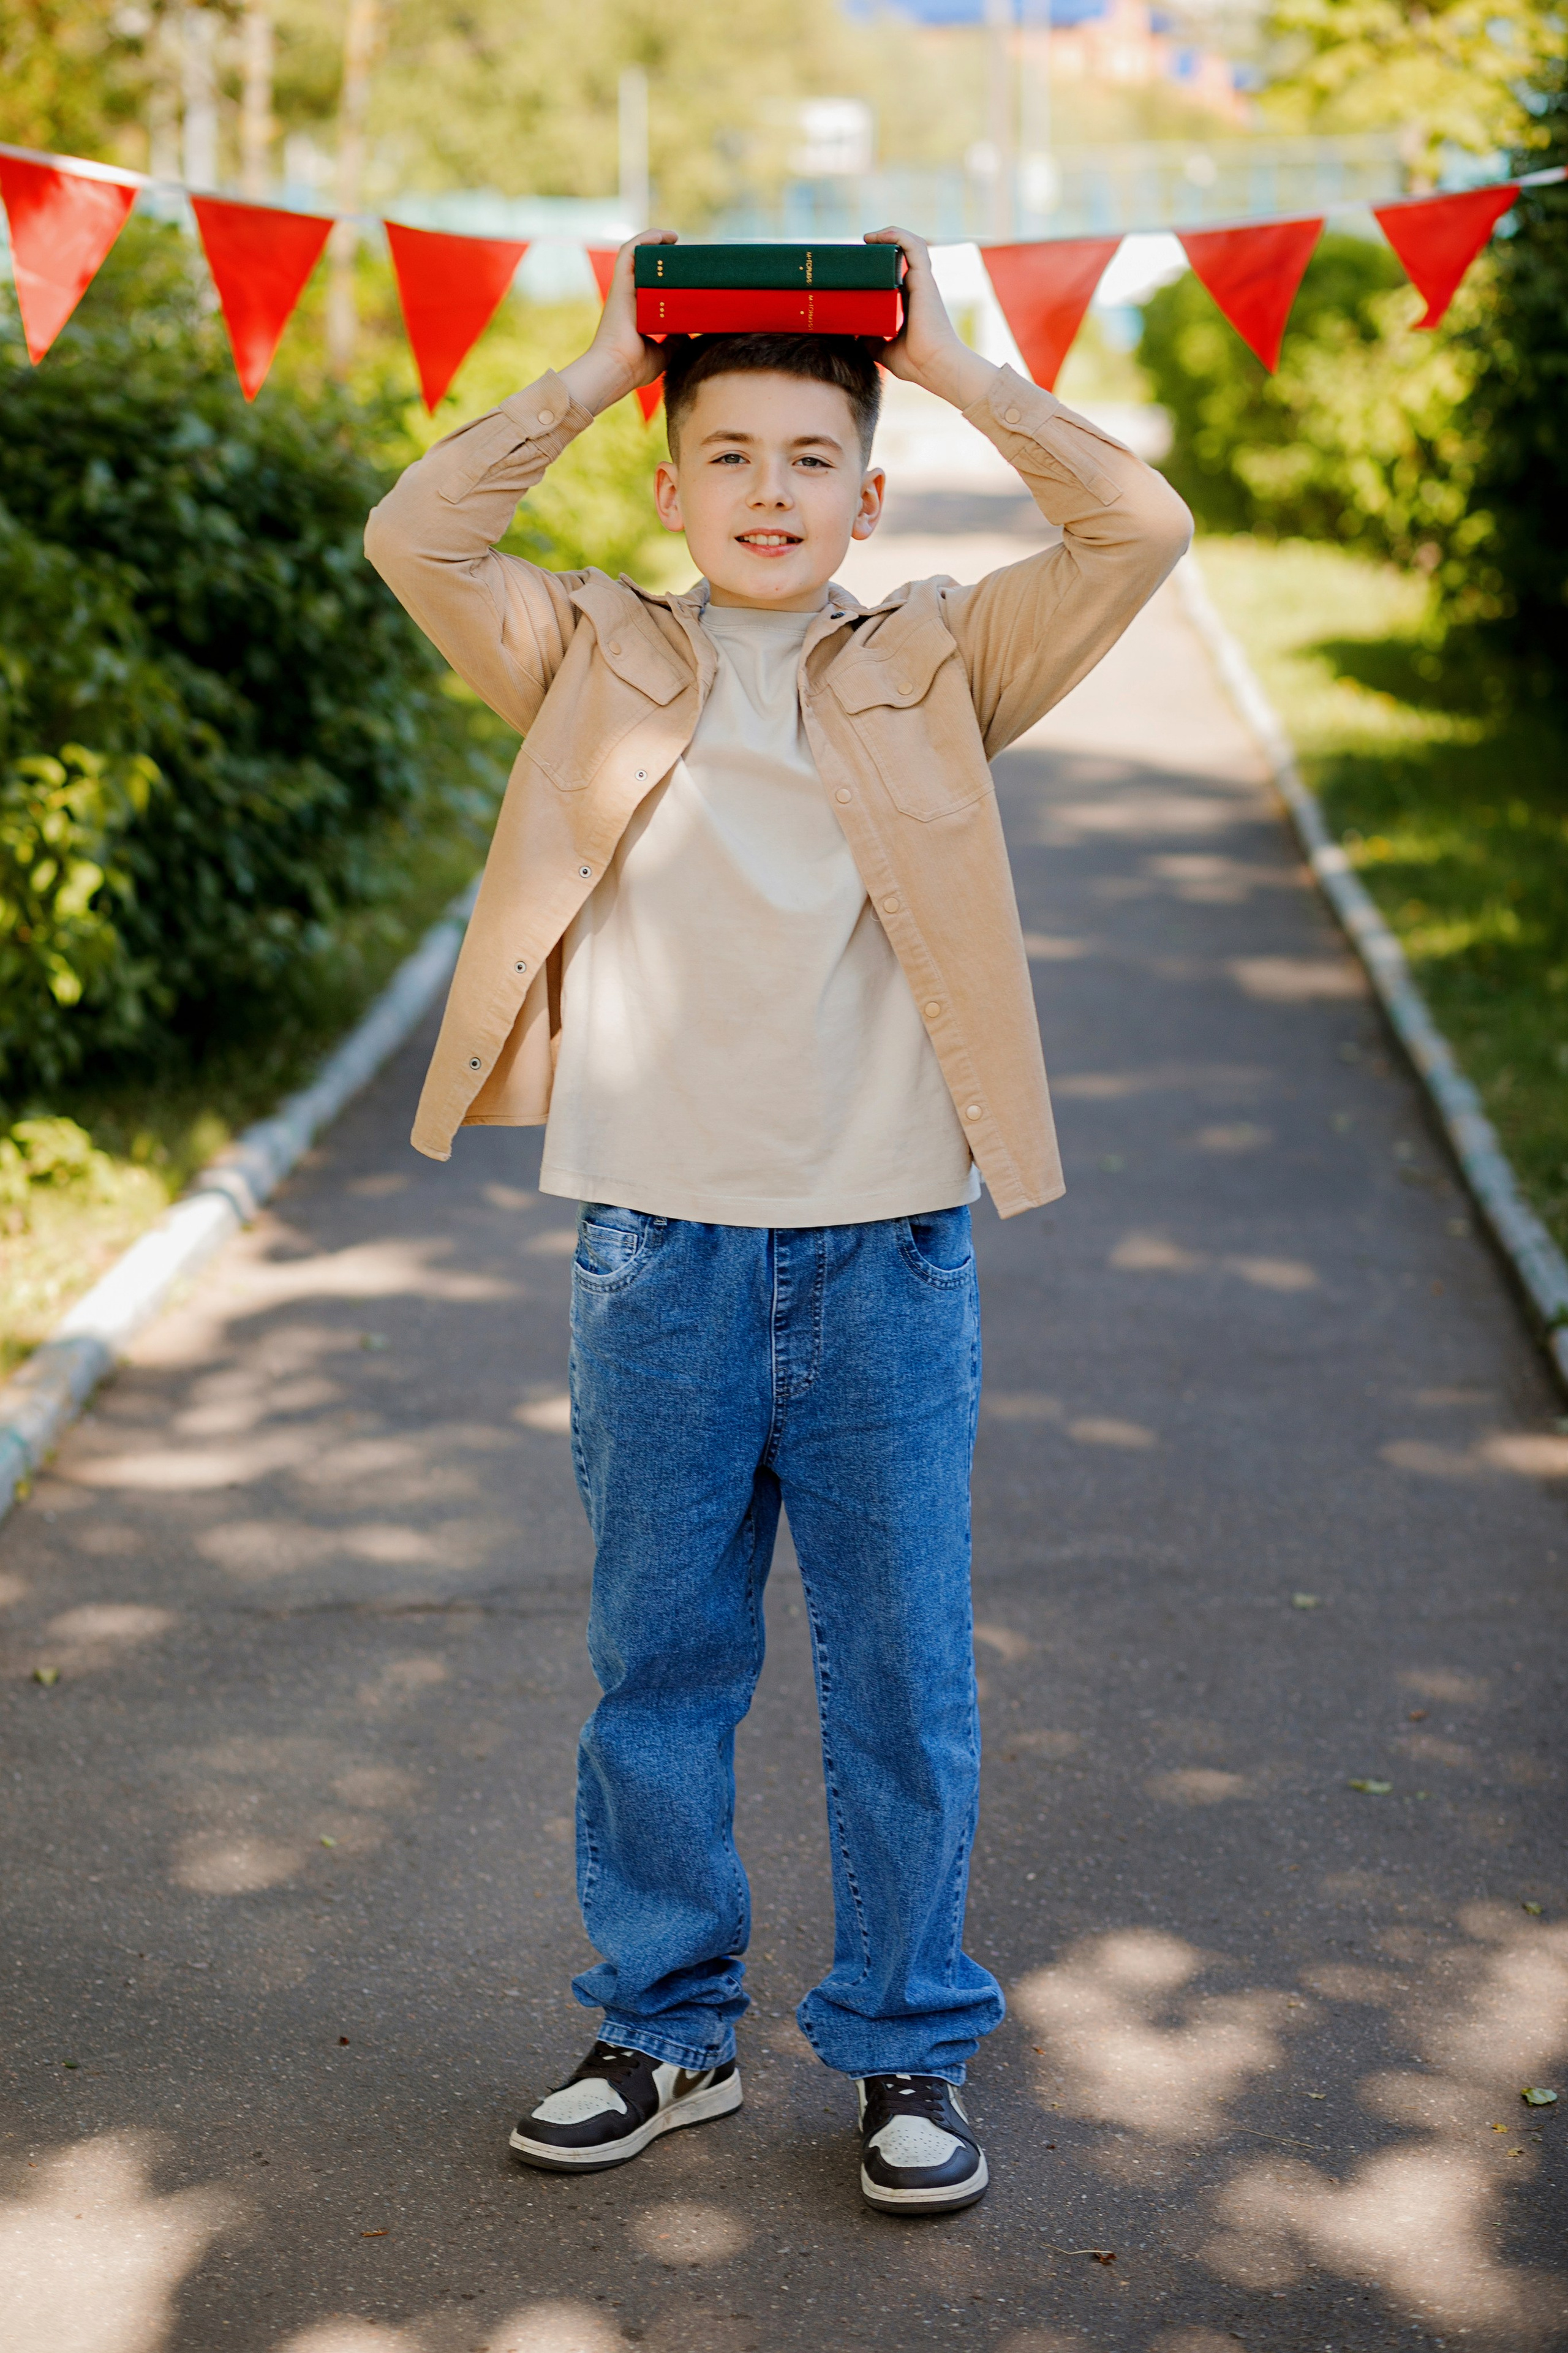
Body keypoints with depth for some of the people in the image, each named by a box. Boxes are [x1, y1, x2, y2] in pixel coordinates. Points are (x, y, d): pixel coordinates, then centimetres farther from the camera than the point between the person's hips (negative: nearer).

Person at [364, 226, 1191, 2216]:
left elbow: (1140, 532, -4)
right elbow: (415, 541, -6)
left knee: (902, 1676, 7)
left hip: (887, 1249, 0)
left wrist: (949, 362, -2)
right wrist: (600, 368, -3)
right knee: (656, 1662, 12)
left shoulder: (936, 672, 5)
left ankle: (907, 2048, 23)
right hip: (656, 1247, 1)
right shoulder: (593, 667, 7)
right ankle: (668, 2028, 28)